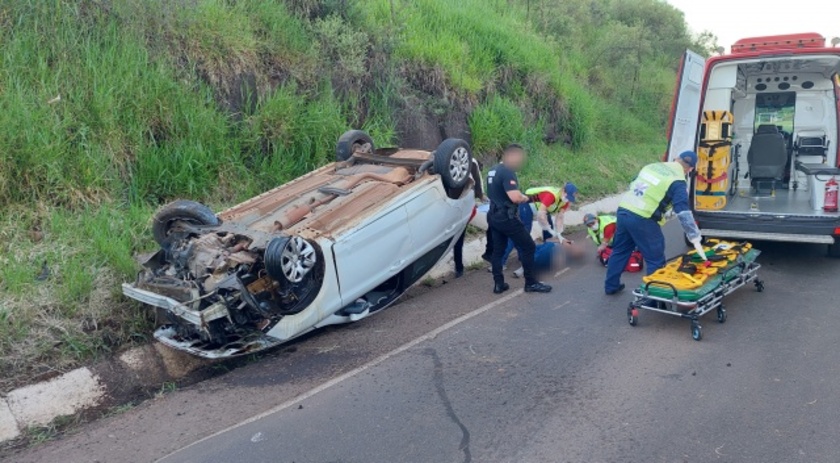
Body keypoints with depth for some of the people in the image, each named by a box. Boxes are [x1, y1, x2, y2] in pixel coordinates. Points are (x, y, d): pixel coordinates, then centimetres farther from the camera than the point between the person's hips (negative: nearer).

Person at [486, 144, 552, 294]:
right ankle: (531, 283, 6)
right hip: (507, 218, -9)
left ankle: (498, 284, 16)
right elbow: (515, 197, -29)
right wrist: (526, 198, -7)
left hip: (494, 216, 9)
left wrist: (520, 196, 17)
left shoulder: (493, 171, 12)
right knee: (528, 247, 1)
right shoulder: (508, 172, -19)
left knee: (498, 250, 13)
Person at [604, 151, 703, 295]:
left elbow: (632, 186, 25)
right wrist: (695, 237, -8)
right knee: (655, 260, 6)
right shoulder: (678, 182, -5)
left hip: (623, 210, 7)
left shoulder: (652, 166, 17)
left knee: (620, 251, 22)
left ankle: (611, 286, 32)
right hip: (642, 220, -7)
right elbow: (684, 213, -12)